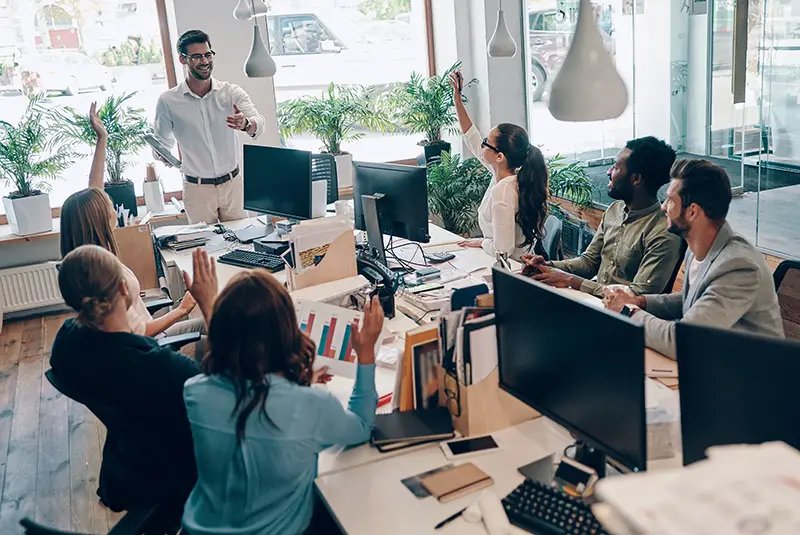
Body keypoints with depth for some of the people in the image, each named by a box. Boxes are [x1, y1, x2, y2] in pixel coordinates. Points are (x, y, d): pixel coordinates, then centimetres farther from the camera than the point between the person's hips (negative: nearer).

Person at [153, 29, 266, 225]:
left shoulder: (231, 93, -4)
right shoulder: (168, 101, -3)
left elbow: (259, 124, -19)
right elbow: (161, 140, 11)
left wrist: (245, 124, -42)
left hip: (232, 184, 1)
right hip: (197, 189, 0)